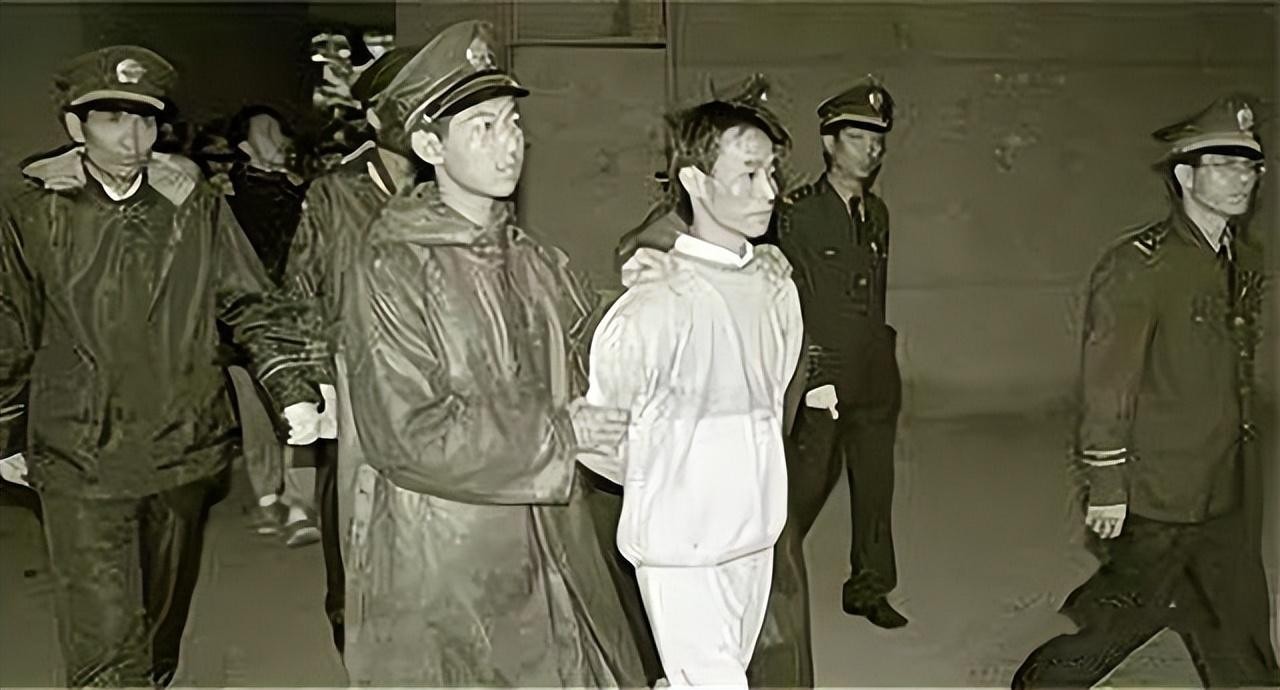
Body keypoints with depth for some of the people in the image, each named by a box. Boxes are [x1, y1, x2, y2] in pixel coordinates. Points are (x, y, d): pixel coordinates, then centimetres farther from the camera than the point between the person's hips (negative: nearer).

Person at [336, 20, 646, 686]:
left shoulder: (536, 262, 10)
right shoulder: (390, 268, -13)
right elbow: (408, 435, -19)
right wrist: (557, 434, -15)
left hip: (551, 552, 6)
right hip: (438, 568, -6)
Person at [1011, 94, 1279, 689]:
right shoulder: (1138, 265, -17)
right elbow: (1106, 384, -17)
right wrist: (1107, 487, -17)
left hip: (1229, 495, 8)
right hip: (1155, 497, -8)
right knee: (1123, 619, 6)